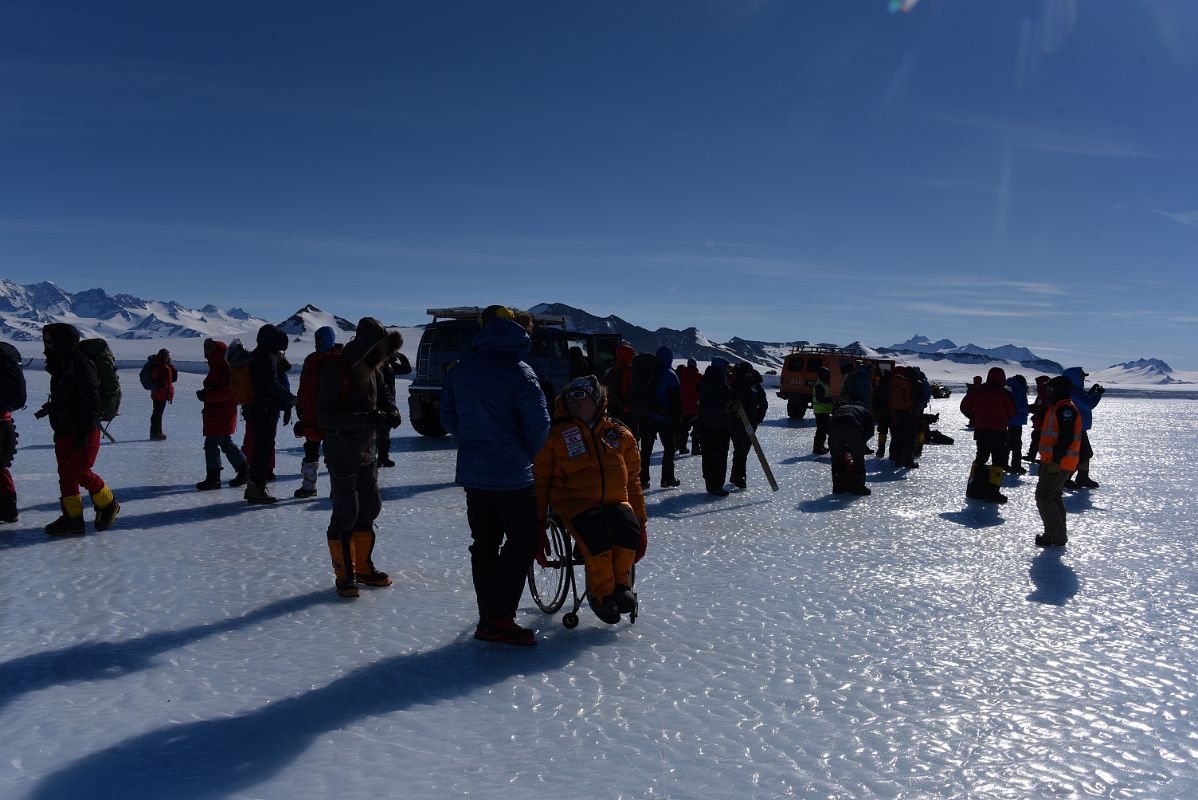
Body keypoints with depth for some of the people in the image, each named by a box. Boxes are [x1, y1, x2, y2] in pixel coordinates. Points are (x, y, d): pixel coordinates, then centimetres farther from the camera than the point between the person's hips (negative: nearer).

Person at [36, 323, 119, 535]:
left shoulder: (81, 365, -16)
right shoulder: (59, 366, 13)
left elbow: (91, 400, -20)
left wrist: (84, 430, -22)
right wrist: (49, 409, 10)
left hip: (84, 431, -9)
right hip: (63, 431, 10)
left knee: (80, 472, -8)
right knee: (66, 474, 9)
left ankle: (108, 505, 11)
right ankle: (72, 517, 15)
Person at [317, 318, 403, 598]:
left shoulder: (372, 369, 4)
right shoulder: (335, 370, -20)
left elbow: (384, 397, 15)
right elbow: (325, 417, -24)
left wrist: (391, 412, -9)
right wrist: (366, 419, -31)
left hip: (367, 452, 8)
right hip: (341, 455, -8)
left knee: (370, 508, 15)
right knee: (345, 514, -1)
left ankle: (363, 567, 30)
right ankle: (344, 575, 14)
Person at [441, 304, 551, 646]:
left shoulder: (459, 369, 5)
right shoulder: (519, 371, -13)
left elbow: (448, 418, 11)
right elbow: (539, 423, -14)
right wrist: (531, 454, 4)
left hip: (472, 471, 6)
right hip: (513, 474, -6)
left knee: (484, 543, 13)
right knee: (523, 540, 3)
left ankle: (488, 618, 18)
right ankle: (499, 617, -3)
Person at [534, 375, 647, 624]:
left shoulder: (620, 435, 14)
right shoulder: (557, 434, 8)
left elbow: (632, 481, 20)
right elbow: (540, 479, 10)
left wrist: (640, 520, 15)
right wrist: (538, 522, 4)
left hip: (614, 501, 2)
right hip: (574, 501, -2)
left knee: (627, 527, -31)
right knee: (596, 530, -34)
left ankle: (620, 583, -8)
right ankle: (601, 592, -15)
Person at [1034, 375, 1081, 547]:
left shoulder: (1065, 409, -16)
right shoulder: (1057, 408, 18)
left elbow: (1066, 437, -25)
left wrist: (1056, 460, -27)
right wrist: (1048, 460, 25)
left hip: (1058, 465, -11)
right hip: (1053, 463, 11)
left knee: (1043, 498, -9)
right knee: (1054, 497, 16)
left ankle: (1055, 536, -5)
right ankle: (1059, 534, 24)